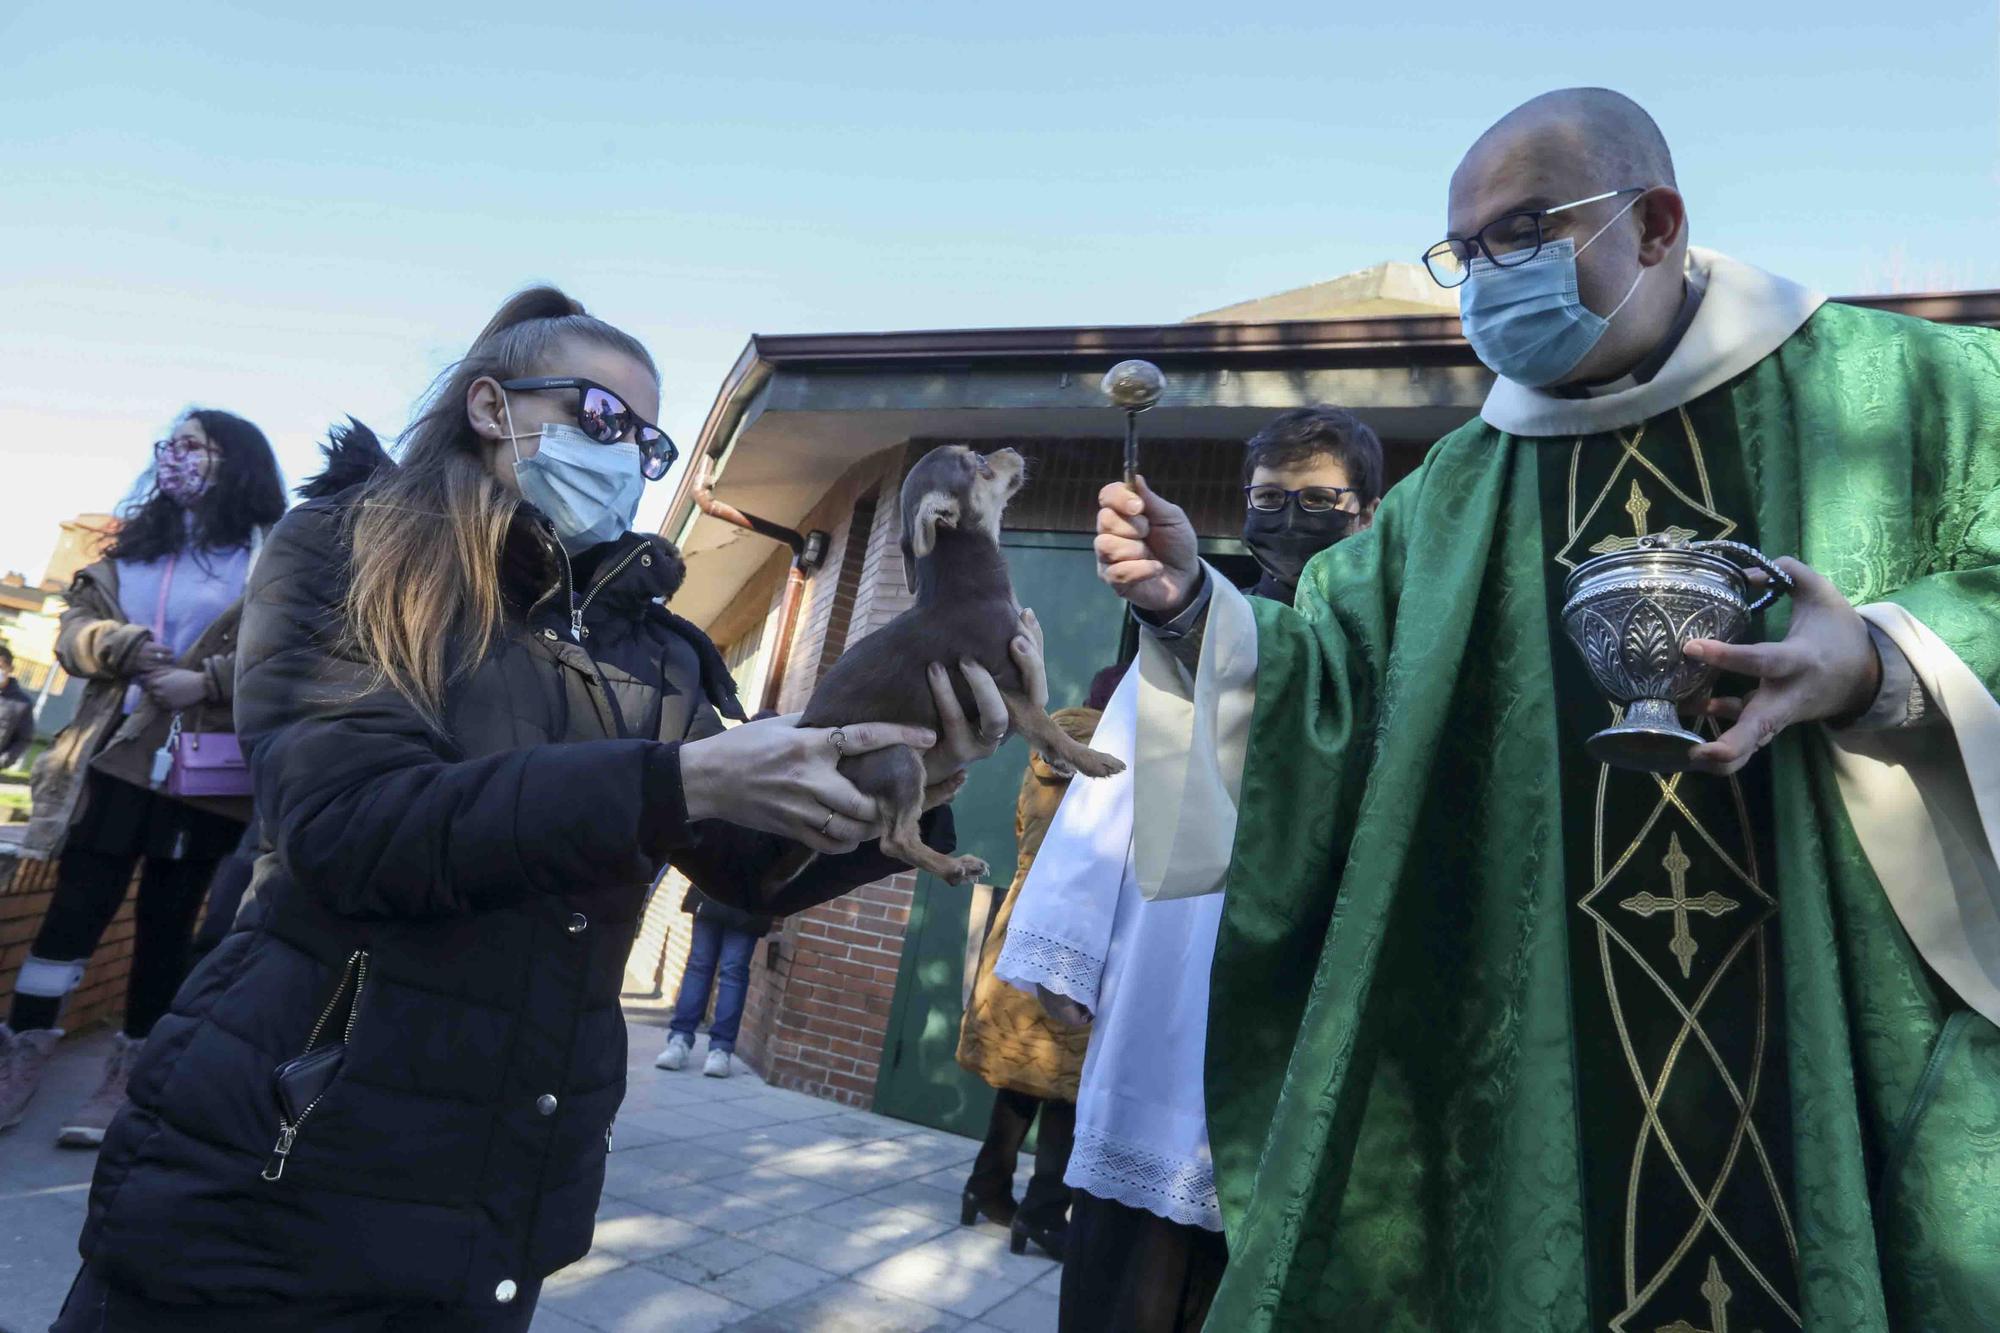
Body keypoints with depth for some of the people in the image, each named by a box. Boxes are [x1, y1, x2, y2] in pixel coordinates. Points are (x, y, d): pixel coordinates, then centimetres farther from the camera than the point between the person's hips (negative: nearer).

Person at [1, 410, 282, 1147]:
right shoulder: (134, 542, 18)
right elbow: (75, 626, 11)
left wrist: (206, 682, -22)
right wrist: (121, 645, -10)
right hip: (116, 758, 4)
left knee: (166, 923, 6)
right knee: (74, 909, 2)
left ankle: (127, 1078, 18)